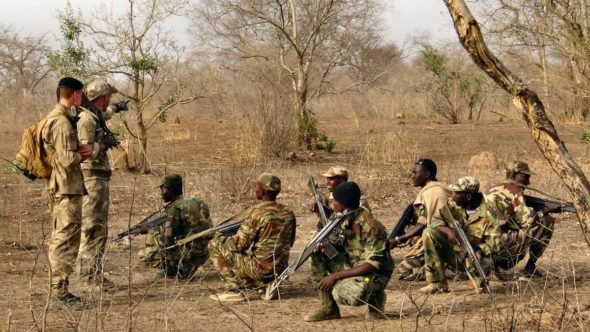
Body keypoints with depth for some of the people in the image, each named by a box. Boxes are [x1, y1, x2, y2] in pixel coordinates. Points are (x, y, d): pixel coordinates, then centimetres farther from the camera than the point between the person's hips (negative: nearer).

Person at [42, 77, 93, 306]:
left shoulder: (55, 119, 16)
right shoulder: (62, 123, -17)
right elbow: (68, 160, -23)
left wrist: (79, 151, 5)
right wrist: (82, 153, -3)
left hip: (57, 189, 11)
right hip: (67, 189, -11)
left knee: (60, 240, 15)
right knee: (66, 240, -9)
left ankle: (57, 289, 21)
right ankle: (59, 291, -8)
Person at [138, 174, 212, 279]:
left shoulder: (174, 208, -16)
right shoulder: (195, 202, 10)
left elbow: (167, 240, -17)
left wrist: (149, 230, 0)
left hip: (188, 255, -8)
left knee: (143, 254, 3)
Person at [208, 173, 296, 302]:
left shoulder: (256, 212, -16)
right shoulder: (288, 213, 3)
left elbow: (239, 244, -13)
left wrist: (219, 238, 6)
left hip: (260, 268, -7)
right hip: (280, 269, 7)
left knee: (214, 245, 3)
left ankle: (235, 289, 0)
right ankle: (267, 285, 18)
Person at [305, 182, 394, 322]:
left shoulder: (370, 227, -25)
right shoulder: (343, 219, -2)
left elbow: (373, 265, -27)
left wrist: (336, 276, -27)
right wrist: (323, 245, -19)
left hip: (374, 274, -8)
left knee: (341, 293, -35)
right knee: (318, 255, -7)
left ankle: (374, 297, -1)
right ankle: (328, 307, -3)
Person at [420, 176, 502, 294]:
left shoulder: (488, 215, -17)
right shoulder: (453, 204, -4)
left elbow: (494, 241, -20)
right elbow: (436, 220, -4)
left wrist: (479, 251, -39)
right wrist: (448, 230, -26)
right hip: (454, 253, 5)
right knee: (429, 233, -18)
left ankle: (479, 282, 7)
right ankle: (438, 284, -14)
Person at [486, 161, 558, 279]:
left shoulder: (493, 190, 22)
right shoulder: (515, 190, -4)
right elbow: (527, 221, -10)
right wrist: (545, 212, 5)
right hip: (502, 241, -8)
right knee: (547, 223, 2)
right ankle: (530, 268, 6)